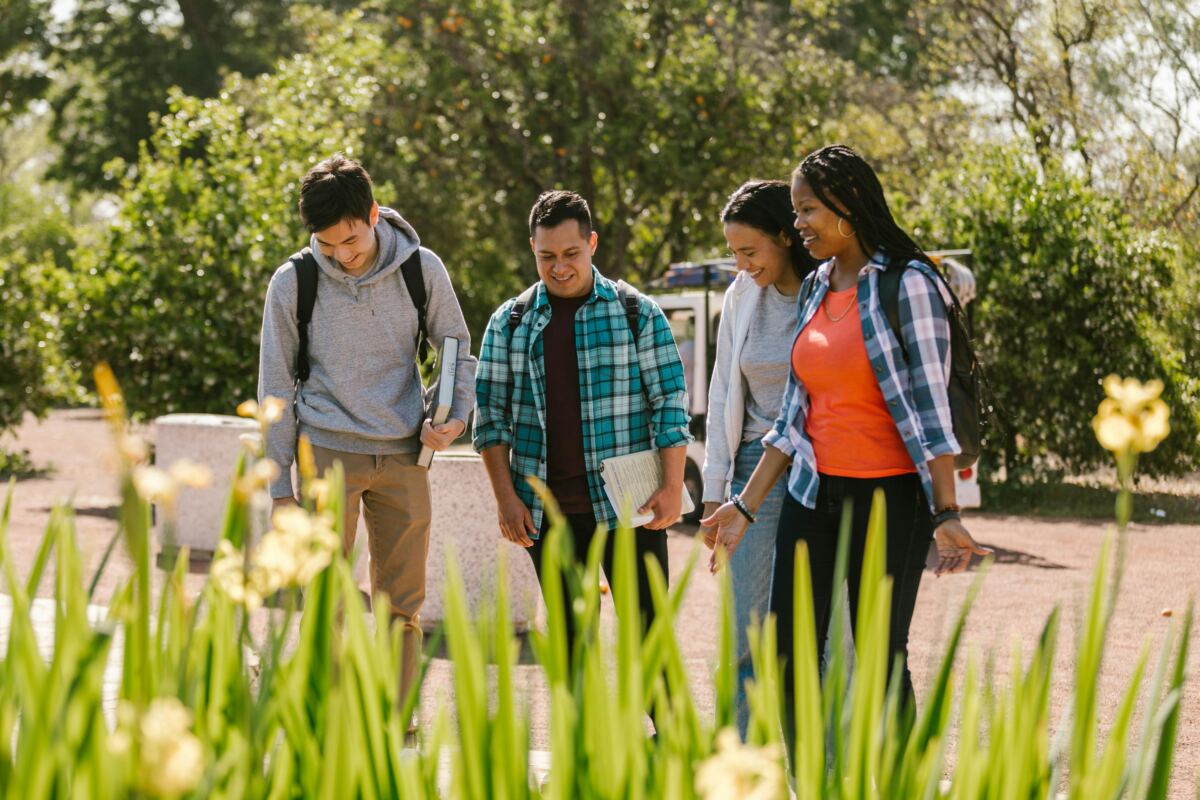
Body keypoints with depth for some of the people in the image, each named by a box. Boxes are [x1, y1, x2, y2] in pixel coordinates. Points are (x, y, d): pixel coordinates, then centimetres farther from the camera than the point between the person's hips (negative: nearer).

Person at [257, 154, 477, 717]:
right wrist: (280, 484, 1)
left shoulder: (422, 270, -1)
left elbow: (458, 349, 14)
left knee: (403, 606, 4)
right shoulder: (293, 282, -4)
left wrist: (454, 415, -5)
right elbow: (277, 385, 3)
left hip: (403, 456, 2)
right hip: (328, 453, -2)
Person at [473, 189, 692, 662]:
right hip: (546, 509, 2)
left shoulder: (638, 313, 2)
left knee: (646, 628, -4)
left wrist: (672, 487, -6)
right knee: (568, 636, 7)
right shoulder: (510, 322, 7)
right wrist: (505, 498, -2)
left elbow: (670, 401, 2)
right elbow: (491, 412, 6)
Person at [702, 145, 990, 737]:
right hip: (813, 494, 7)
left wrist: (946, 515, -17)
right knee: (788, 658, 1)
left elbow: (928, 404, -12)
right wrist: (746, 505, 12)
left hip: (889, 496, -6)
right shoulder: (815, 289, 11)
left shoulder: (908, 284, -9)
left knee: (880, 659, -1)